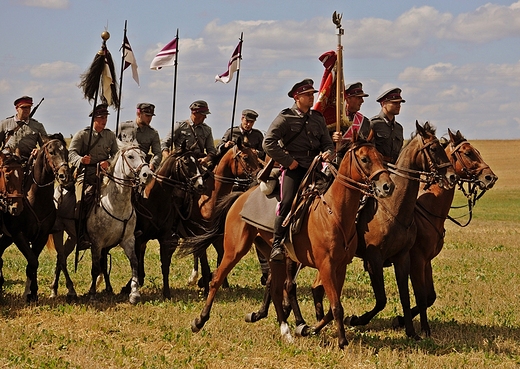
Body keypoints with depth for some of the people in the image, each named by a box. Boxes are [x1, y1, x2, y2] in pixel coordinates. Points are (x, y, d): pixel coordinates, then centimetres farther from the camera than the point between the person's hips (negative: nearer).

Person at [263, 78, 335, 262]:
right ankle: (277, 243, -20)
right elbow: (268, 143, -6)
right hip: (293, 167, -5)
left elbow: (327, 142, 20)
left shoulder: (318, 118, 17)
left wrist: (328, 152, -5)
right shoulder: (285, 118, 0)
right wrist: (288, 161, -10)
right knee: (287, 200, -24)